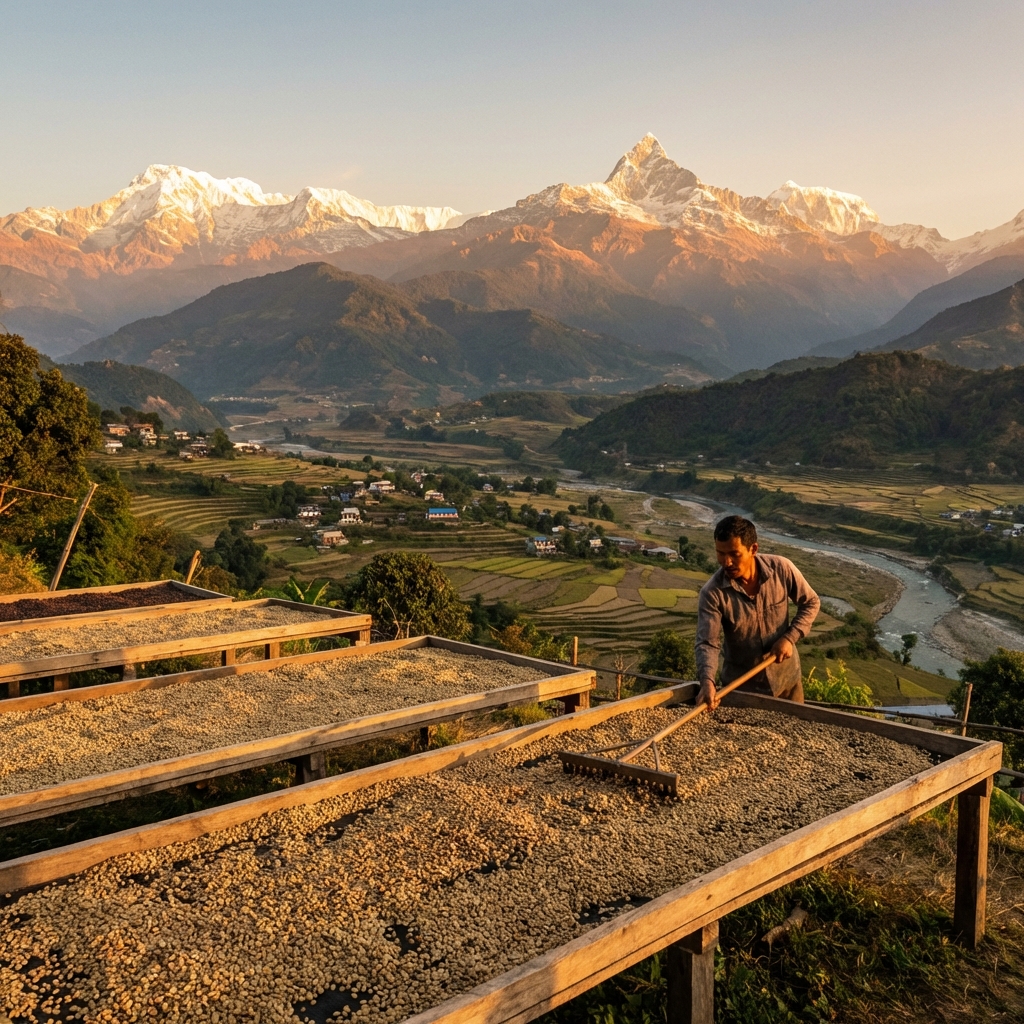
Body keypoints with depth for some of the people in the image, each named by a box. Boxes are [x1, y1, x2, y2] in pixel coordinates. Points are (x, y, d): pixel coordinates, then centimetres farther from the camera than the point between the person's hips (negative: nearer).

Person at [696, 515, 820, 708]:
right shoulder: (712, 593, -23)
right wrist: (707, 681, -44)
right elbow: (707, 643, -26)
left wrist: (790, 637, -16)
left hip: (787, 679, 2)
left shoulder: (781, 569, -17)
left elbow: (810, 603, -2)